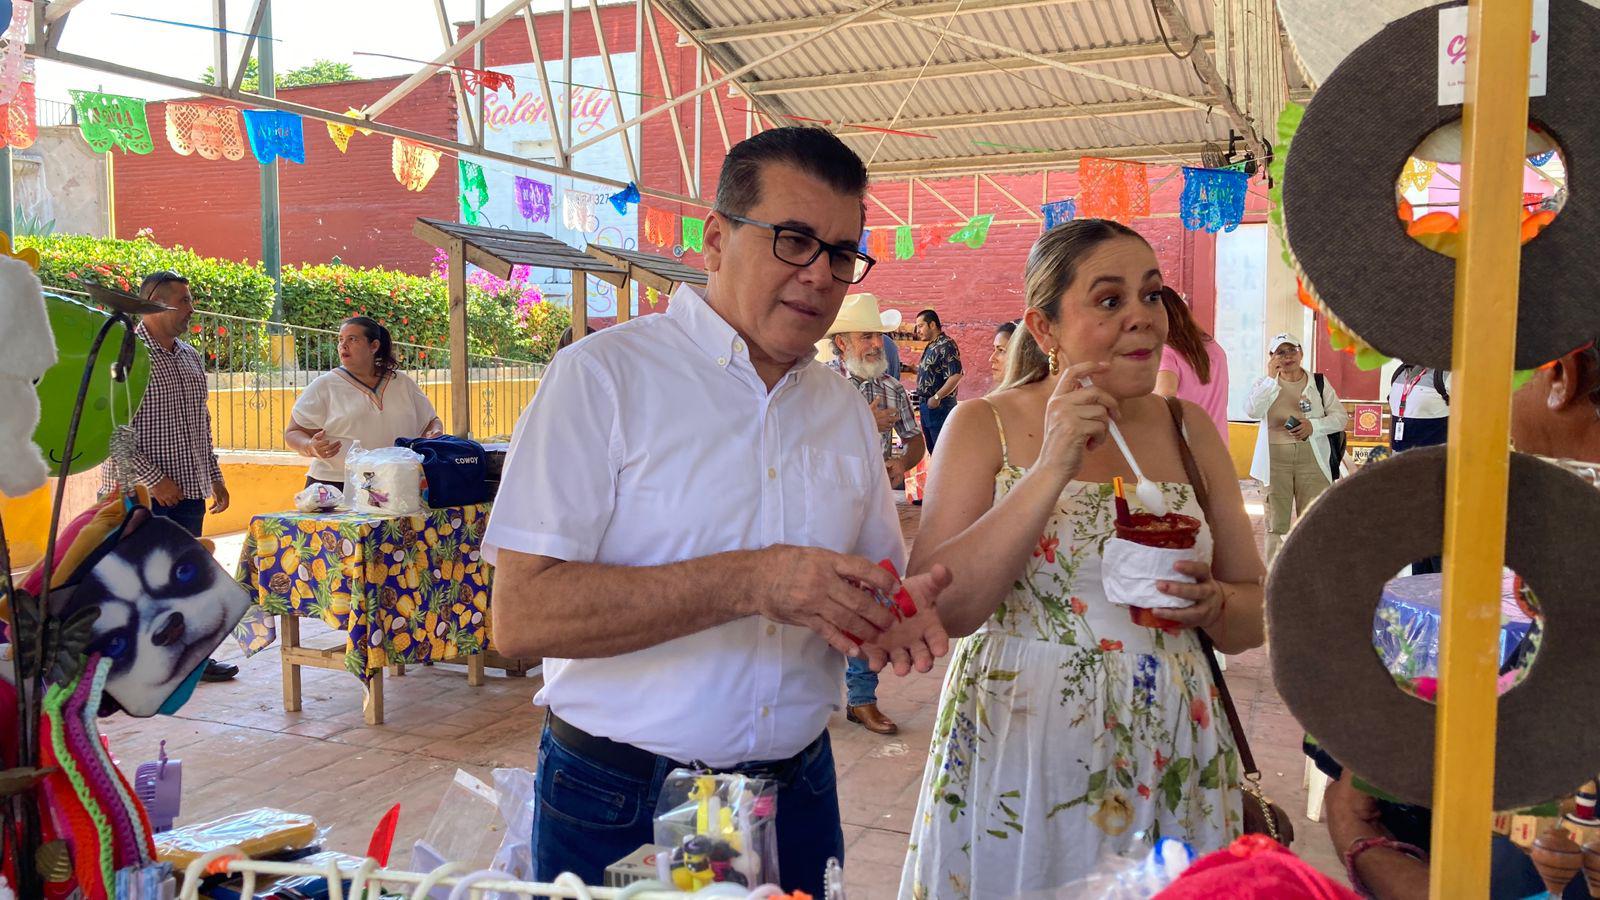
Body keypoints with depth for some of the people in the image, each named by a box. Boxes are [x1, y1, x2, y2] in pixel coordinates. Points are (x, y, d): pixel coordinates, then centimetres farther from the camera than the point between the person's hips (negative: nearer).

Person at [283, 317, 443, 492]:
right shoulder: (324, 386, 8)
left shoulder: (403, 383, 16)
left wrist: (435, 433, 3)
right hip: (335, 486, -2)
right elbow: (293, 433, 7)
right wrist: (311, 448, -14)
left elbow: (431, 421, 26)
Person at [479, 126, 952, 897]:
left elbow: (880, 582, 14)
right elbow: (522, 615, -20)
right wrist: (750, 582, -27)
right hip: (617, 812, -5)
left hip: (798, 799, 5)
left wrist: (901, 612, -10)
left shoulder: (845, 409, 7)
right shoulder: (603, 376, -12)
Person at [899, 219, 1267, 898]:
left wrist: (1210, 603, -13)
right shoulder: (985, 426, -5)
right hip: (1017, 755, -3)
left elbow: (1257, 614, 9)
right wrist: (1051, 469, -22)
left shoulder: (1189, 429, 4)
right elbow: (936, 610, -17)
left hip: (1170, 760, 3)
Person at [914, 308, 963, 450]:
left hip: (939, 406, -10)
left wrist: (936, 397, -23)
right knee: (932, 449, 17)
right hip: (926, 405, 10)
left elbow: (956, 375, -24)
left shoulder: (946, 345, -16)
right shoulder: (931, 347, 15)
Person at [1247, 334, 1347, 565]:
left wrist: (1313, 426, -11)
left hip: (1311, 457, 0)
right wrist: (1272, 377, -14)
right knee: (1276, 524, 1)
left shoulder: (1319, 383, 11)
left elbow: (1340, 416, 6)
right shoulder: (1264, 385, 8)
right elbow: (1252, 410, -12)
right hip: (1275, 458, 0)